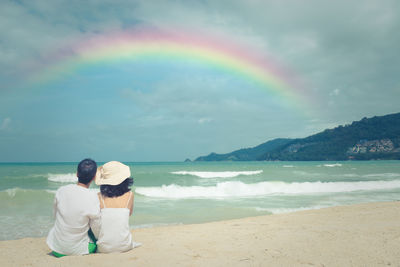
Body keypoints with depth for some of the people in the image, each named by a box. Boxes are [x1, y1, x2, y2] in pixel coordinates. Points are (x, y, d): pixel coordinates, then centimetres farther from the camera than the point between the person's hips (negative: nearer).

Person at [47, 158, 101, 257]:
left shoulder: (61, 190, -11)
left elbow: (55, 215, 8)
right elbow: (97, 232, -12)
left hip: (56, 249, 4)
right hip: (77, 251, -4)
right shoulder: (93, 198, -24)